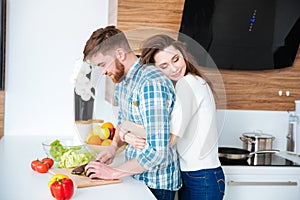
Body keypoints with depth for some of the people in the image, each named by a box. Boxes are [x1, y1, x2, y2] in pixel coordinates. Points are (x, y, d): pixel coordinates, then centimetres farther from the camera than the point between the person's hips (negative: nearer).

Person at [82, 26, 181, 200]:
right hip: (135, 176, 8)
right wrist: (114, 146, 2)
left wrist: (114, 172, -19)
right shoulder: (122, 80, 4)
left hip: (156, 185, -8)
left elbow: (157, 152, -29)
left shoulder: (152, 84, -26)